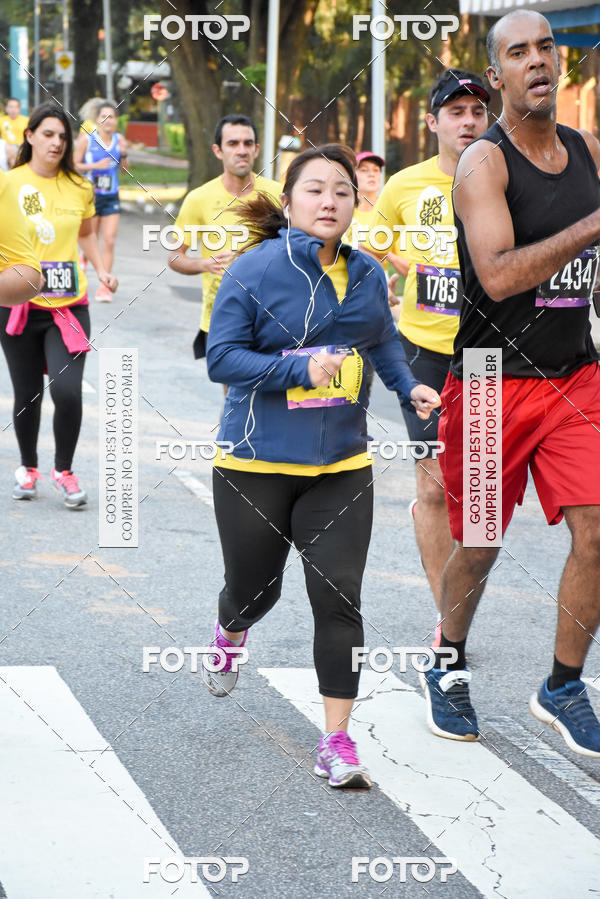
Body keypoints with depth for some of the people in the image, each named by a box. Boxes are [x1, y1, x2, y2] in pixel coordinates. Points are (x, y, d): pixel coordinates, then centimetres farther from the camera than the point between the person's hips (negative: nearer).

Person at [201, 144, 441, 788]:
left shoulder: (366, 275, 5)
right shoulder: (256, 270, -11)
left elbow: (382, 341, 23)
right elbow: (222, 357, -16)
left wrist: (409, 386, 5)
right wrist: (303, 370, -28)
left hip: (341, 464, 3)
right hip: (257, 463, -3)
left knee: (338, 597, -7)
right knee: (254, 590, 12)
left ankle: (337, 740, 0)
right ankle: (228, 637, 52)